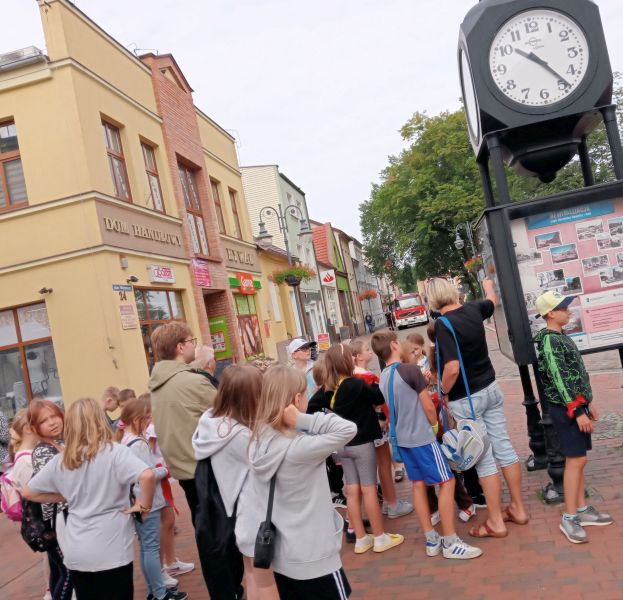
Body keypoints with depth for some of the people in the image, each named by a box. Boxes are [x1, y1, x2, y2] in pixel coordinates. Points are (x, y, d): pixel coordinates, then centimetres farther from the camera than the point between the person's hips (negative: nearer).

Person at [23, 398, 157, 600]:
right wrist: (144, 506, -12)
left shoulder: (60, 461, 3)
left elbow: (28, 492, 15)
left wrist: (65, 498, 15)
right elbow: (147, 476, -28)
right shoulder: (115, 452, -12)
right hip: (111, 552, -4)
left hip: (76, 553, 4)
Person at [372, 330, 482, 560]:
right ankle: (450, 542, 3)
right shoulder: (411, 370, -17)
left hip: (402, 438, 8)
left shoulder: (383, 377, 5)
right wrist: (435, 425, 6)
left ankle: (432, 540, 20)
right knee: (446, 482, 0)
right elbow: (428, 407, -11)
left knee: (418, 485, 13)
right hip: (422, 437, -8)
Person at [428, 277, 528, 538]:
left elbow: (452, 368, -29)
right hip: (491, 389, 7)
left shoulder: (443, 324, -20)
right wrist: (488, 285, 45)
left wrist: (444, 393, -12)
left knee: (484, 459, 1)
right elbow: (492, 301, 25)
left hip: (465, 399, -7)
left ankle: (496, 522, 12)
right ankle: (518, 509, 27)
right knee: (504, 447, 14)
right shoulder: (473, 309, 0)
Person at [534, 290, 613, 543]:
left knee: (577, 460, 13)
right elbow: (559, 380, -21)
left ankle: (581, 509, 22)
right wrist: (578, 411, -21)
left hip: (576, 404, 9)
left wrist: (588, 402, 20)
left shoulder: (561, 336, 12)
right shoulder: (549, 340, -17)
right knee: (576, 460, -6)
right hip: (566, 408, -9)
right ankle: (569, 517, 1)